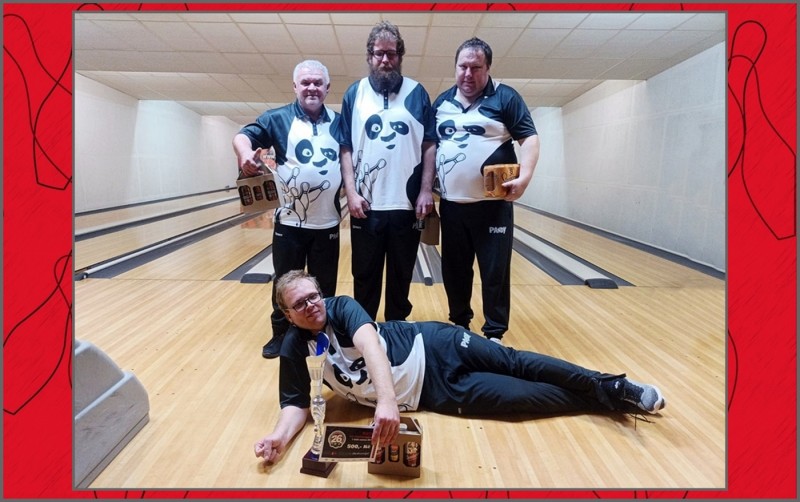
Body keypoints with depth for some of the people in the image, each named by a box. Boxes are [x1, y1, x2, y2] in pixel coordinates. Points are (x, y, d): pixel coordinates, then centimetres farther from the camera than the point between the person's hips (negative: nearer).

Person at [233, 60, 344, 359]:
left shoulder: (339, 123, 6)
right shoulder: (278, 118, 0)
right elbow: (243, 135, -10)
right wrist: (246, 153, -33)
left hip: (328, 223, 1)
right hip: (289, 222, -1)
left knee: (325, 285, 12)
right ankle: (281, 334, 27)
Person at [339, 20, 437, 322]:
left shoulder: (417, 93, 5)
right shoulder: (354, 94, 6)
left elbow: (429, 145, 3)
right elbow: (346, 148, 3)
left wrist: (426, 190, -5)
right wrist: (351, 192, -7)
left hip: (407, 203, 0)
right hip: (366, 204, 0)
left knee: (401, 275, 11)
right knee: (365, 275, 10)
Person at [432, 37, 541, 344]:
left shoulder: (505, 98, -2)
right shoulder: (441, 102, 11)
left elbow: (529, 138, -4)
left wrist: (525, 176, -20)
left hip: (492, 204, -4)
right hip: (451, 204, 5)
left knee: (495, 271, 2)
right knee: (454, 270, 13)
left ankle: (494, 333, 15)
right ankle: (459, 324, 30)